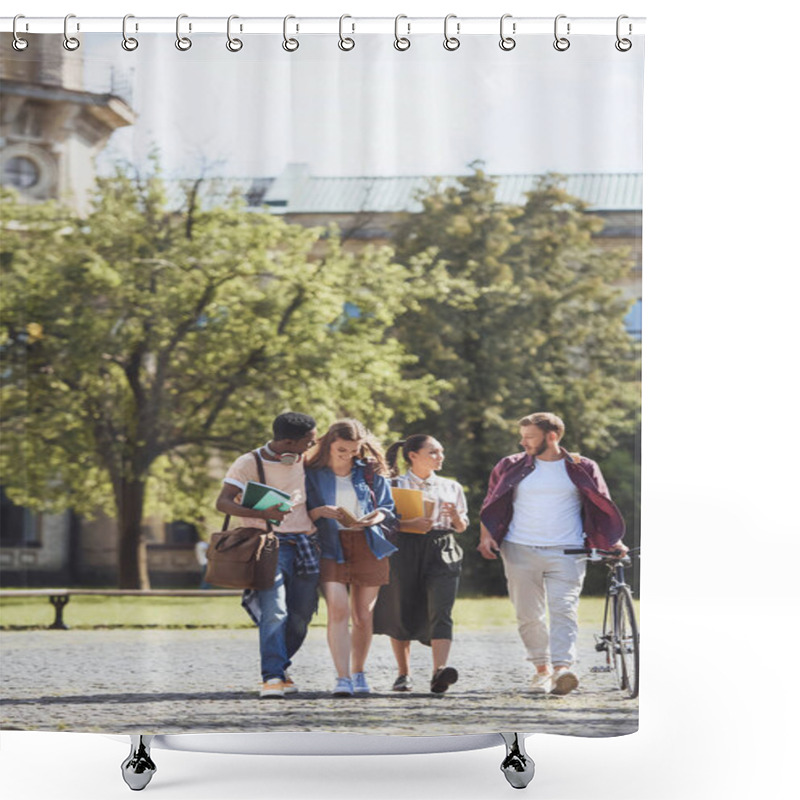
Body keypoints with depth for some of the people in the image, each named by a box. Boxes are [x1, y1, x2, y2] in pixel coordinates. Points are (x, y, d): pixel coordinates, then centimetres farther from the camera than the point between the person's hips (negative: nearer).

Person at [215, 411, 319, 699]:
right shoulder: (249, 463, -5)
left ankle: (279, 668, 22)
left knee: (301, 615, 4)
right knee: (274, 611, -20)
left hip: (305, 543, 5)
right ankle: (272, 677, -24)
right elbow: (223, 502, -14)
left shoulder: (305, 459, 11)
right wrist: (262, 514, -30)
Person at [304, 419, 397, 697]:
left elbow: (388, 508, 12)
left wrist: (375, 517, -10)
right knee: (338, 611, -18)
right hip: (330, 547, -2)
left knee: (362, 615, 6)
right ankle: (342, 679, -21)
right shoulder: (312, 475, 5)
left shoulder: (370, 473, 9)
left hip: (367, 546, 2)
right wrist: (321, 512, -16)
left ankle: (358, 673, 24)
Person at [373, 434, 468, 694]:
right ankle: (403, 675, 16)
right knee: (403, 613, 2)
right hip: (404, 552, -2)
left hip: (442, 553, 2)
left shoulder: (451, 487, 17)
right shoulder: (395, 486, 6)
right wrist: (409, 524, -17)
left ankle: (439, 672, -29)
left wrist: (456, 516, -3)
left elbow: (462, 527, 19)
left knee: (441, 612, -15)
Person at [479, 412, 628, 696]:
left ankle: (562, 669, -27)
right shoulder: (511, 467, 10)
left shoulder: (582, 469, 6)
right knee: (529, 615, 3)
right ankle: (542, 668, 18)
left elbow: (602, 509, 11)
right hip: (520, 551, 2)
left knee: (564, 610, -16)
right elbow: (491, 505, 15)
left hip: (566, 552, -2)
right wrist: (486, 535, 1)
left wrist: (614, 543, 2)